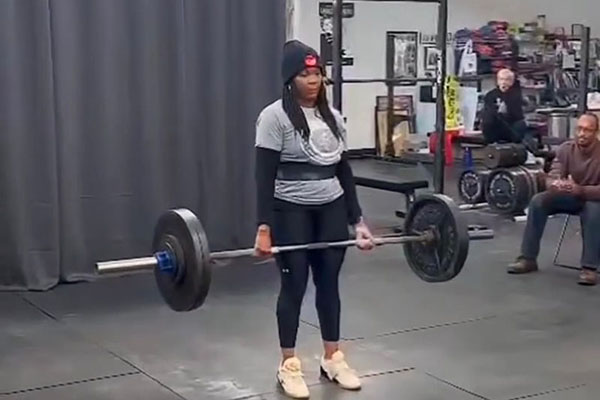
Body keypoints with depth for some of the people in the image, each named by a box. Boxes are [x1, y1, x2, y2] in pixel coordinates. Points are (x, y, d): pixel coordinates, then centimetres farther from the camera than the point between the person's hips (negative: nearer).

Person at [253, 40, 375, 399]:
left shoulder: (333, 116, 8)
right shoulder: (275, 117, -10)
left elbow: (345, 172, 10)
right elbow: (265, 176, -14)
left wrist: (358, 220, 7)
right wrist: (264, 228, -20)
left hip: (332, 210, 5)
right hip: (292, 212, -5)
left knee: (329, 283, 11)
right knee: (294, 287, 2)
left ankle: (333, 359, 24)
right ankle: (289, 366, 15)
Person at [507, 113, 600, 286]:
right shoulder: (566, 149, -11)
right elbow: (551, 177, -17)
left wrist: (580, 190, -47)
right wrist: (555, 184, -43)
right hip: (568, 196, 4)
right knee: (538, 201, -21)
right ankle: (527, 259, -16)